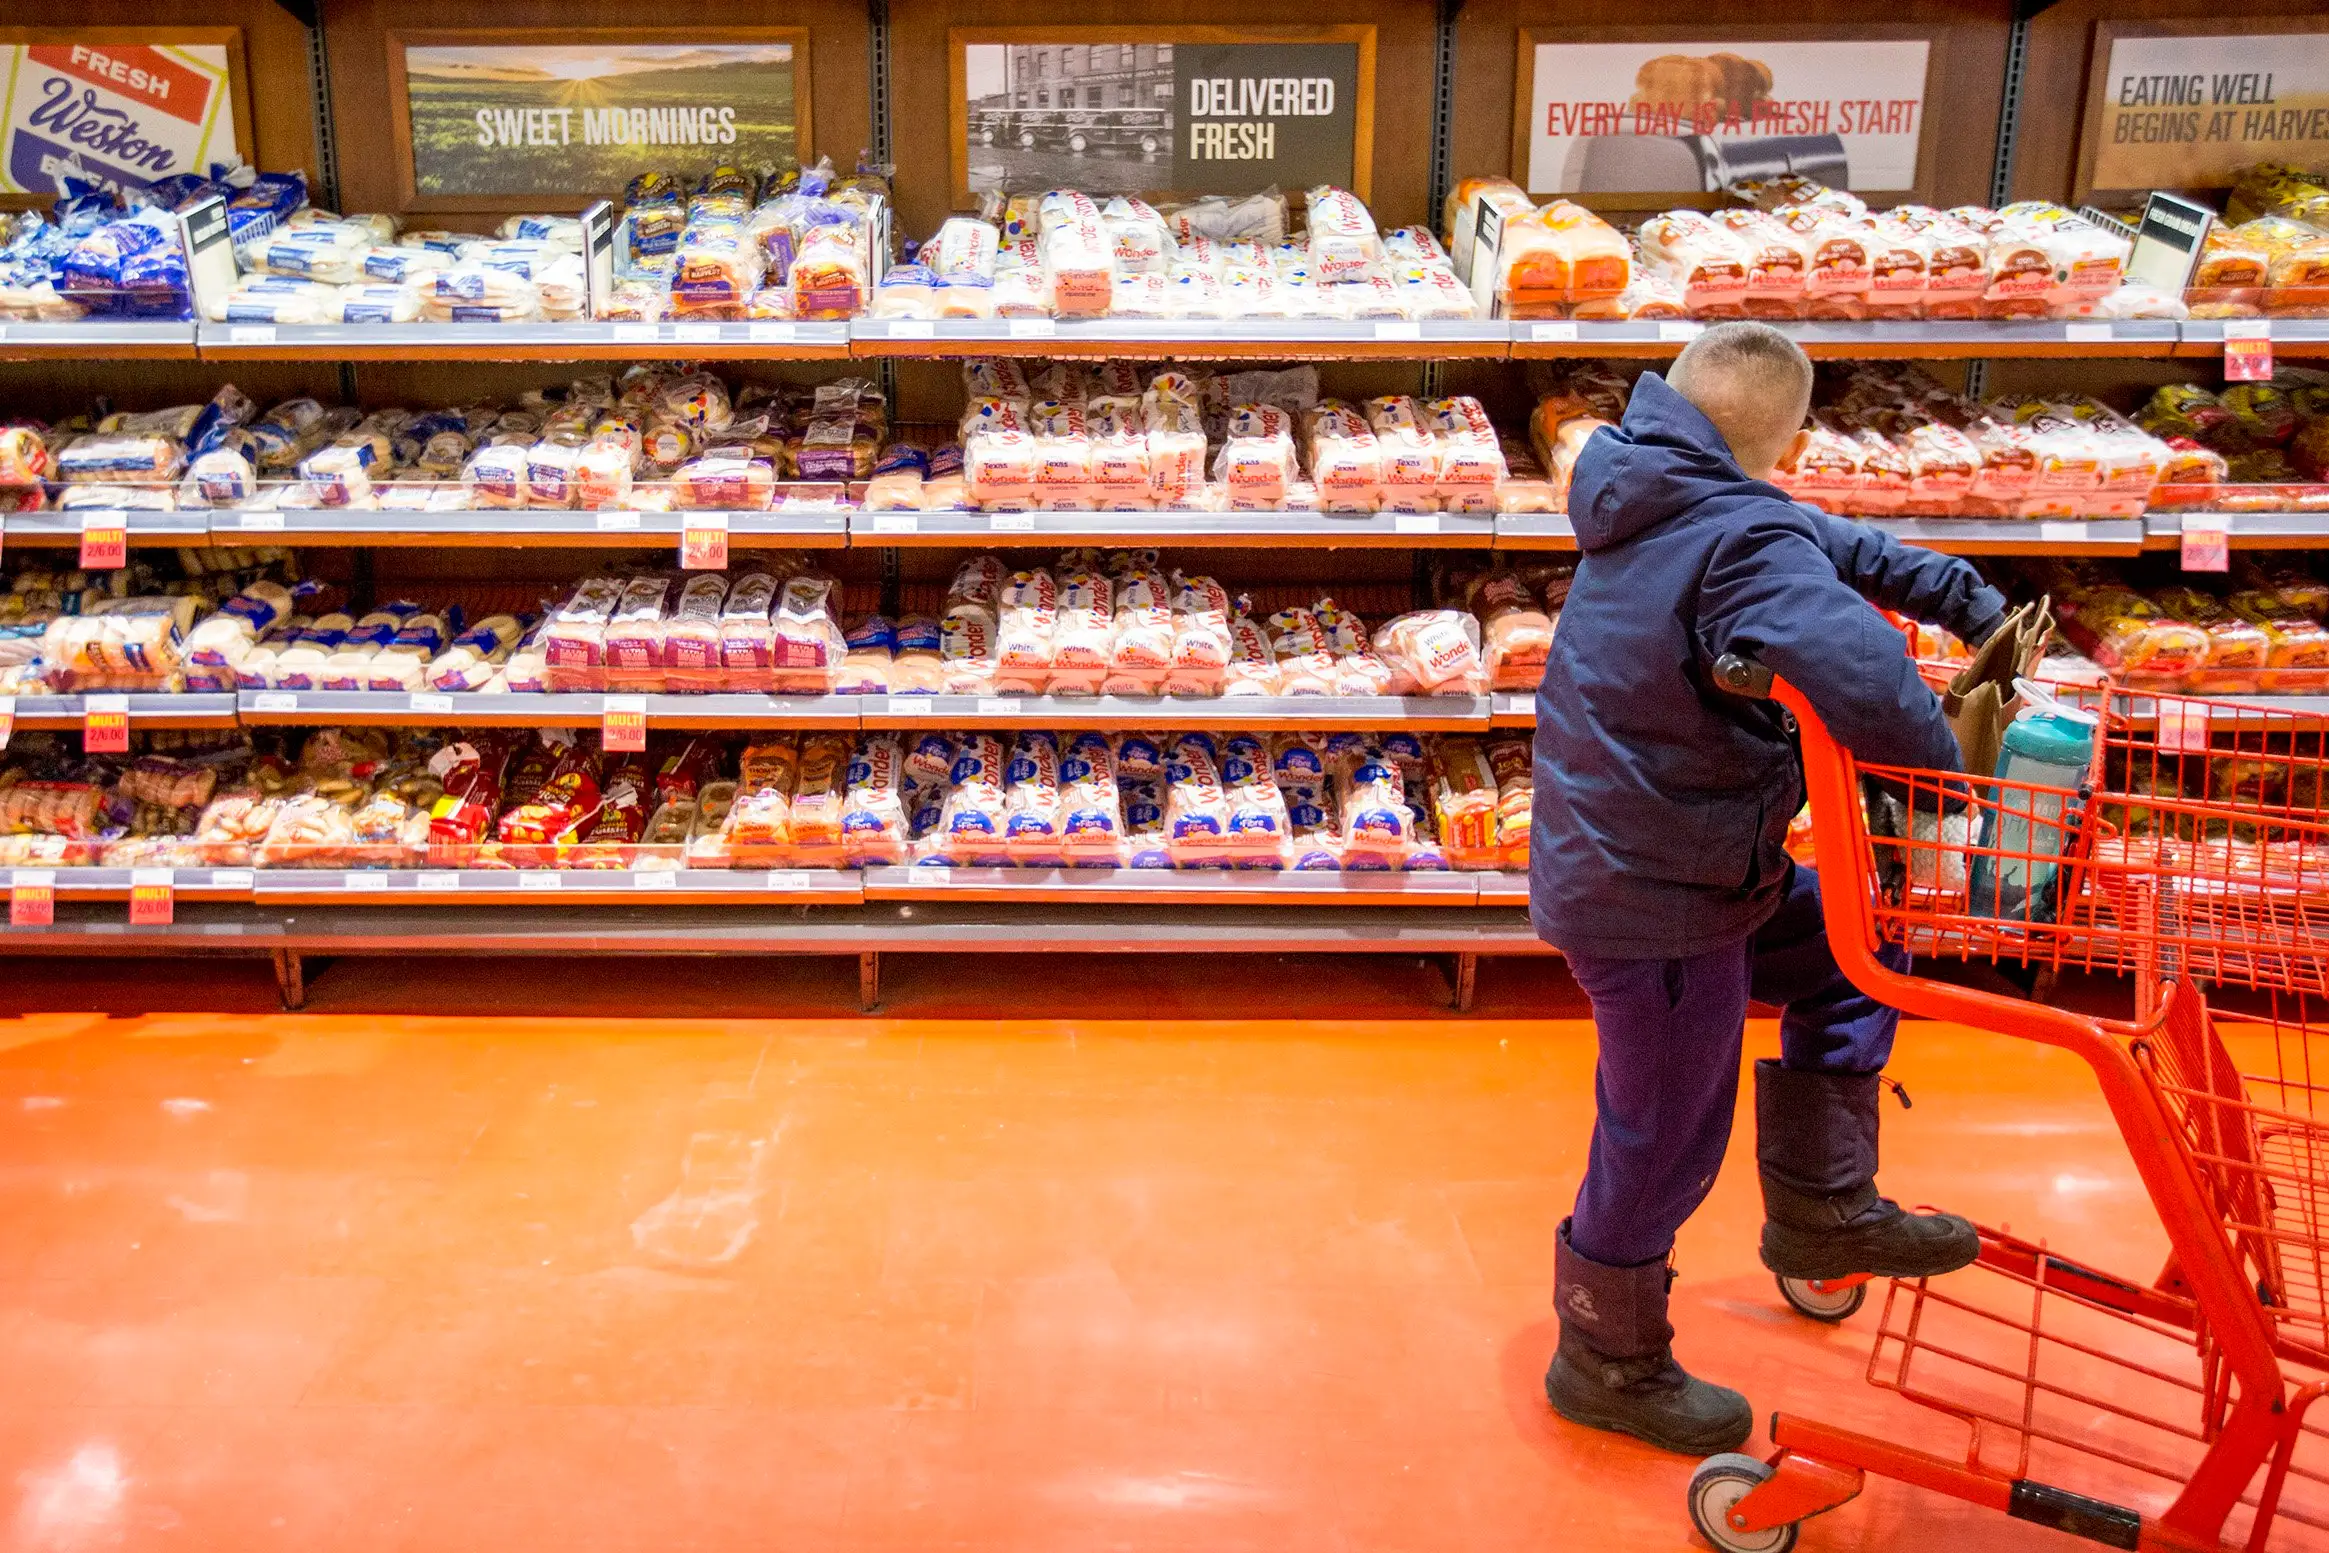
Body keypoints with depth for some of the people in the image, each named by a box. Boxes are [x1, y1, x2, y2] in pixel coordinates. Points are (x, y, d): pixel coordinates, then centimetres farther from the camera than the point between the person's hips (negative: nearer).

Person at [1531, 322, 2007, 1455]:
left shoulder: (1651, 507, 3)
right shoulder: (1748, 542, -25)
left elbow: (1830, 547, 16)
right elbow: (1860, 677, -42)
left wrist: (1967, 599, 13)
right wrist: (1951, 768, -24)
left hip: (1614, 854, 9)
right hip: (1658, 901, -9)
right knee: (1662, 1139, 8)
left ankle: (1819, 1210, 27)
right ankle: (1606, 1362, 29)